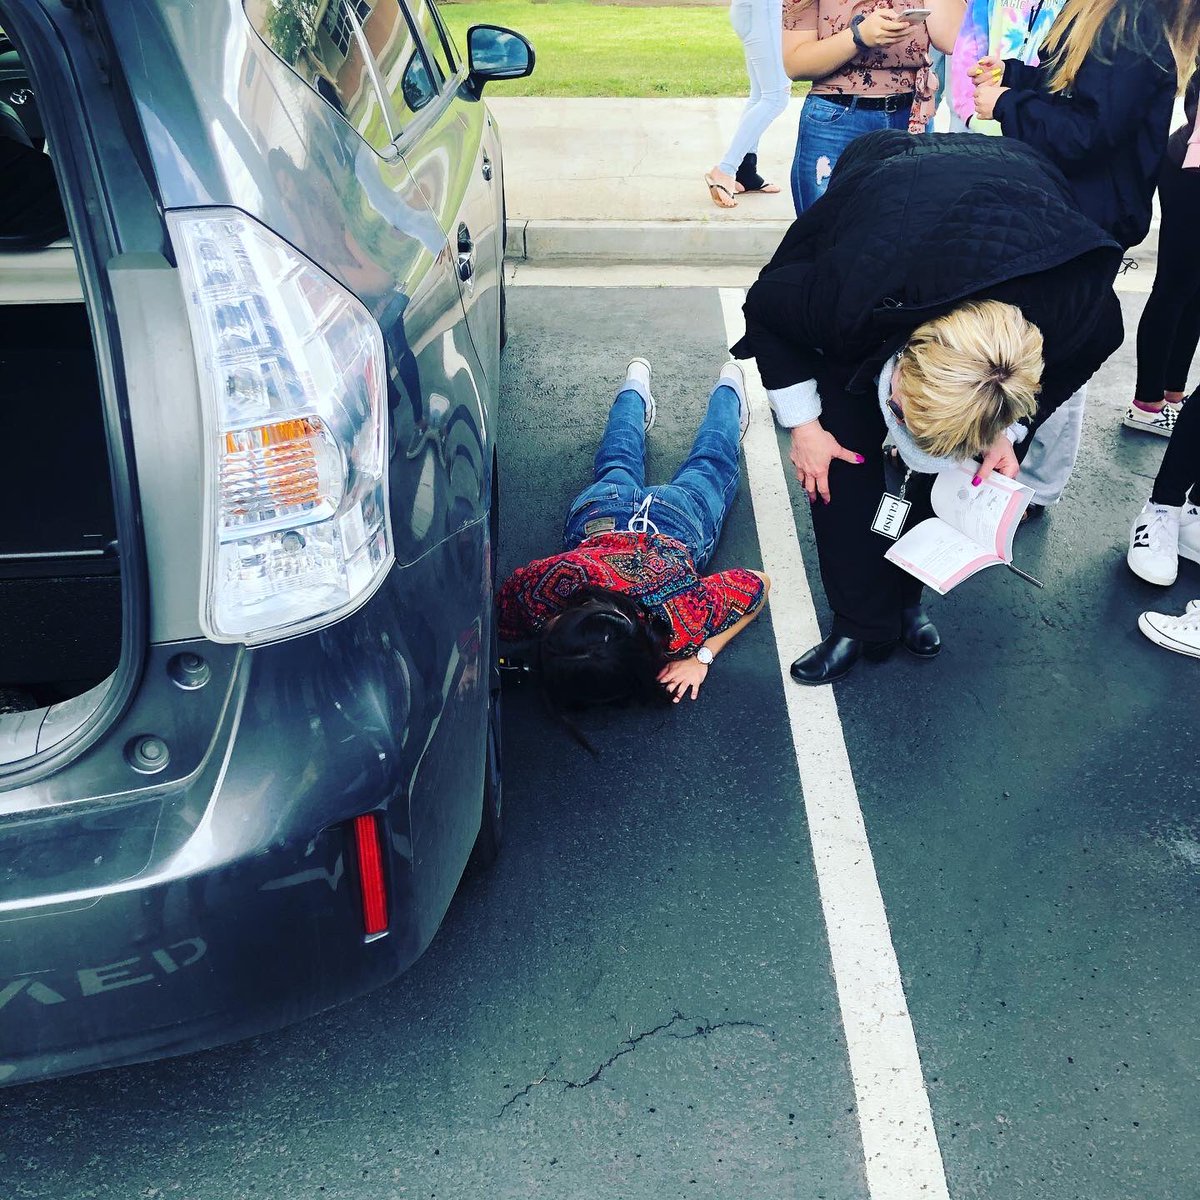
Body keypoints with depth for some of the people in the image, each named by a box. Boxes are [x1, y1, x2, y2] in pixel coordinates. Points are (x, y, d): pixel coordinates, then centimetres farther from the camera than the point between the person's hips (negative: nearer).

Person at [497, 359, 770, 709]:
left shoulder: (684, 615, -48)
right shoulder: (541, 588, -46)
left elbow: (760, 584, -31)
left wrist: (702, 656, -39)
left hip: (677, 514, -1)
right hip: (601, 508, 1)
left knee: (710, 462, 34)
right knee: (618, 463, 38)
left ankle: (728, 385, 59)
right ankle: (636, 387, 62)